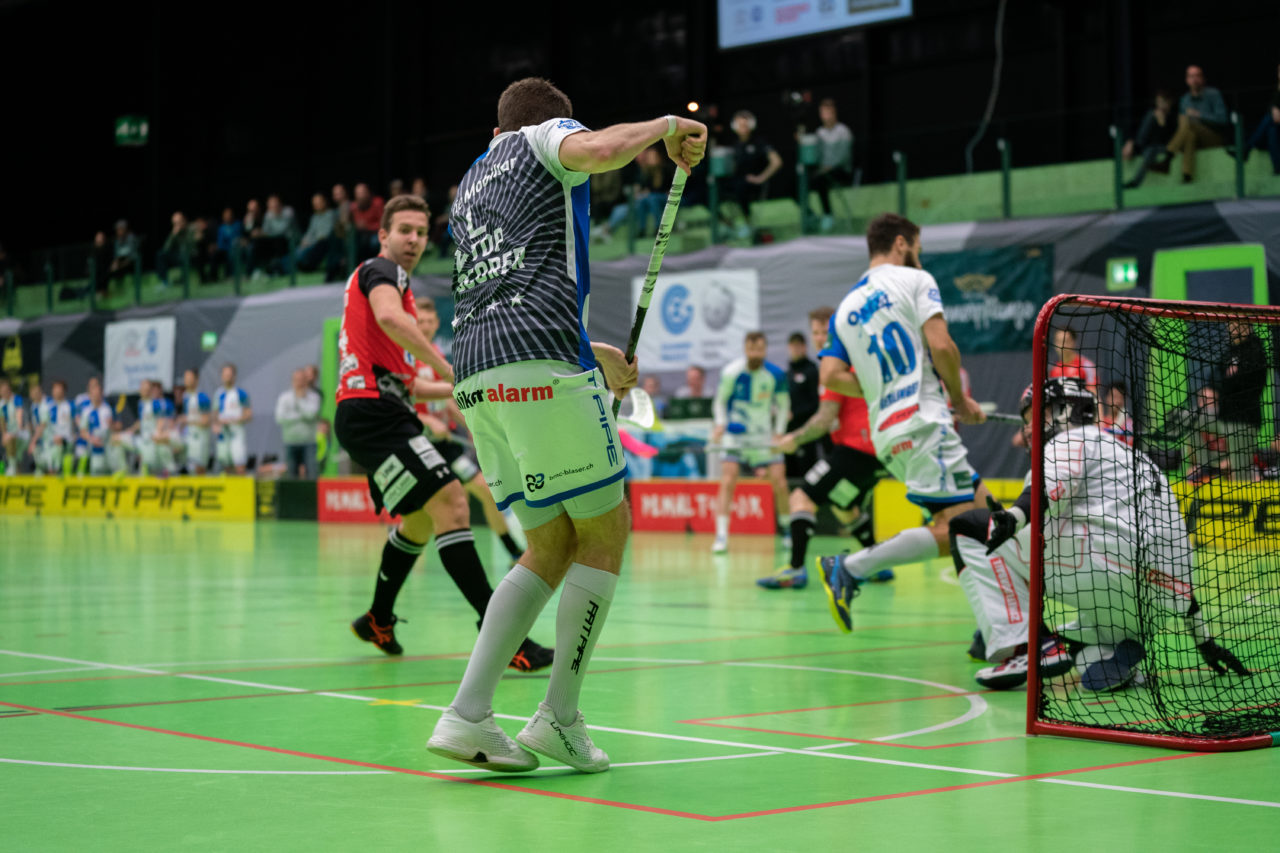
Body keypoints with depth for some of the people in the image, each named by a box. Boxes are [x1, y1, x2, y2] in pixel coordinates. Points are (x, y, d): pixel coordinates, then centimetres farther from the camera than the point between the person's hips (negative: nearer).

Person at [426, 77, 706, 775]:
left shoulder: (470, 182, 32)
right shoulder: (547, 138, 12)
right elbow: (603, 149, -14)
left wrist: (591, 352, 46)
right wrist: (666, 126, 4)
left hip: (477, 377, 8)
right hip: (543, 368, -7)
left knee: (553, 546, 13)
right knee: (605, 533, 4)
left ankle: (467, 715, 3)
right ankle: (559, 717, 1)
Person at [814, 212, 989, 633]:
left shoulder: (846, 308, 19)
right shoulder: (914, 281, 2)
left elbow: (831, 376, 7)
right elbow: (940, 345, -11)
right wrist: (960, 398, 3)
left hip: (885, 431, 9)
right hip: (921, 421, -8)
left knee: (979, 504, 14)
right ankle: (850, 568, -18)